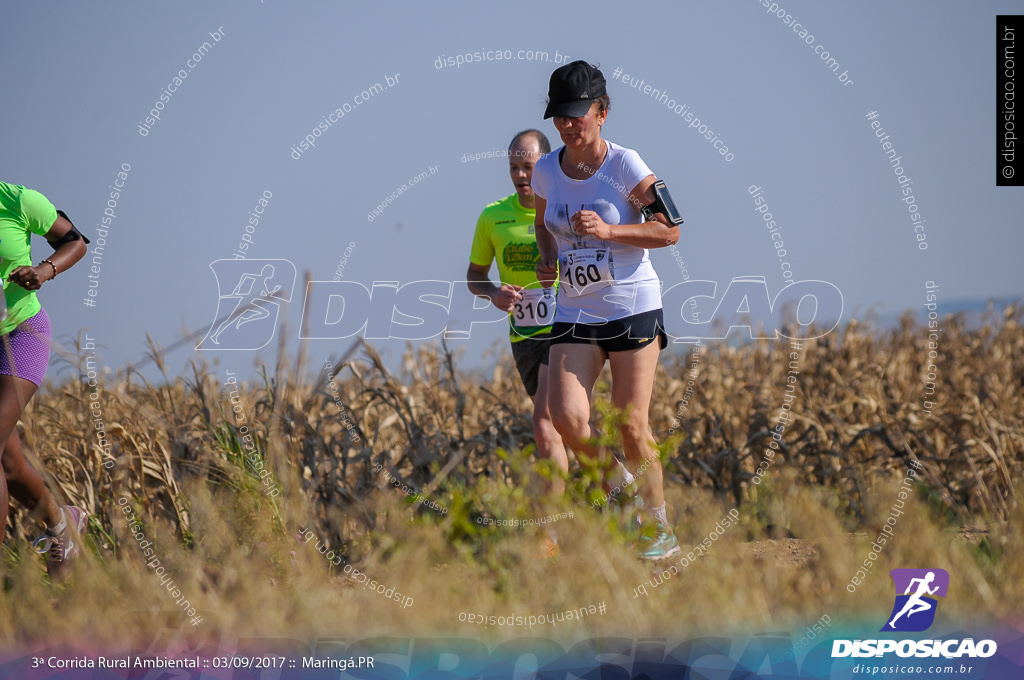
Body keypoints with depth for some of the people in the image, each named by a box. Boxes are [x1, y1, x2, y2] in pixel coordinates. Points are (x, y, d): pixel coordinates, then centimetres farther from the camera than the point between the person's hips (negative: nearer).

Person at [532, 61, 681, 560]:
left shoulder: (624, 164, -9)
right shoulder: (546, 170, 5)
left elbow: (669, 230, -8)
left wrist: (608, 230, -20)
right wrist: (548, 258, 3)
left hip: (633, 307, -4)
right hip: (574, 313, 4)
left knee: (630, 425, -4)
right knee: (566, 418, -13)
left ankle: (660, 530, 12)